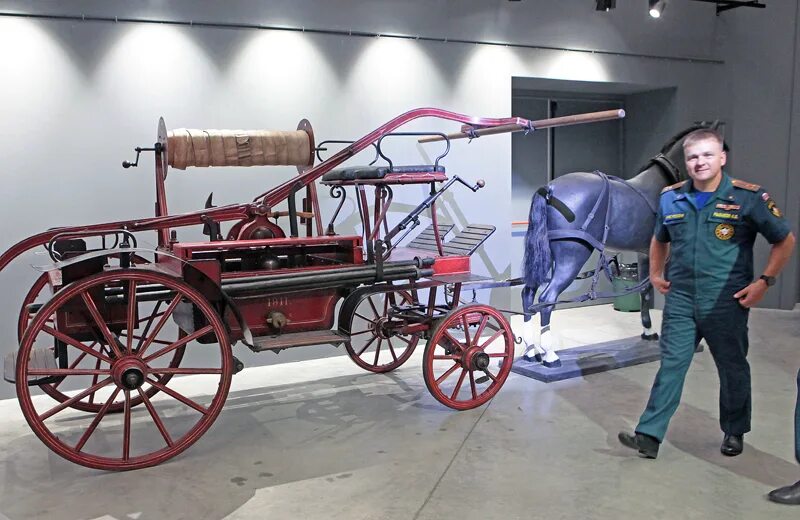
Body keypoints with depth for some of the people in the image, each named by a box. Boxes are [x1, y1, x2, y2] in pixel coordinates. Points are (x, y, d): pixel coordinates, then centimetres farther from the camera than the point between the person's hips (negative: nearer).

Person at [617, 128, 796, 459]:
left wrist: (765, 281, -6)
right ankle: (649, 436, 1)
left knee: (733, 370, 14)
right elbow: (659, 239, 23)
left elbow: (785, 241, 1)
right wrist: (655, 273, 13)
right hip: (680, 302, 2)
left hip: (727, 305, -2)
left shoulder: (749, 198, -7)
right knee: (670, 366, 0)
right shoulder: (670, 198, 5)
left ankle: (734, 432, 34)